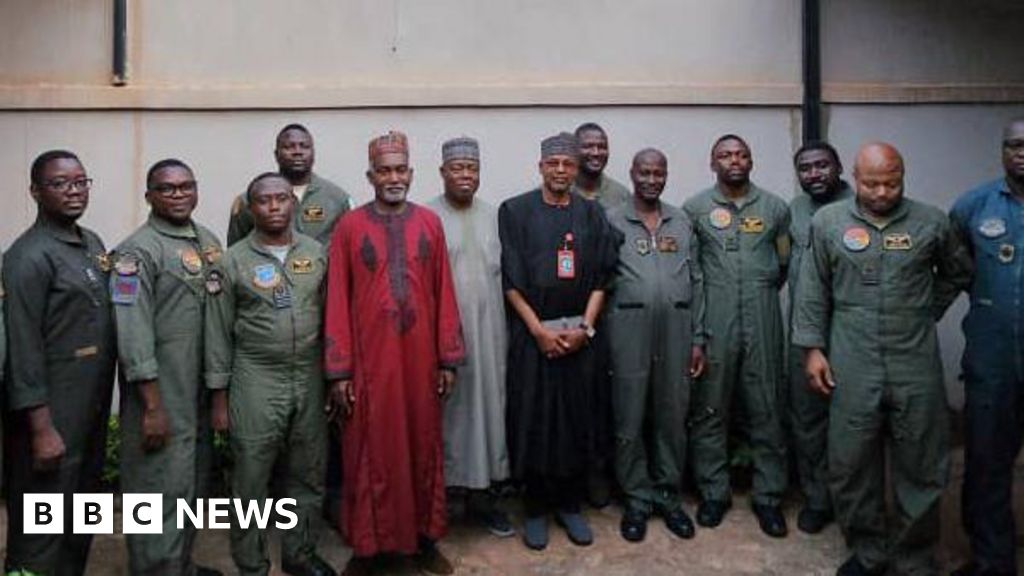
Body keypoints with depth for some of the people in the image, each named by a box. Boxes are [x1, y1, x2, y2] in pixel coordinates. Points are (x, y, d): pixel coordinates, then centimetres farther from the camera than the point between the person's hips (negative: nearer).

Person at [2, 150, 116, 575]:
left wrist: (100, 404, 14)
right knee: (42, 521, 5)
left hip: (93, 407, 8)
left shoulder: (93, 243, 9)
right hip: (53, 411, -8)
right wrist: (42, 428, -19)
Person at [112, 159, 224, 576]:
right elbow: (133, 334, -16)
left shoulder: (208, 241, 9)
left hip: (200, 388, 7)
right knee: (160, 487, 1)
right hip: (159, 391, -7)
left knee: (194, 480, 17)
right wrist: (153, 407, -18)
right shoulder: (137, 251, -11)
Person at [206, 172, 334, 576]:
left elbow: (330, 316, 9)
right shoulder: (232, 262, -3)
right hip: (255, 383, -3)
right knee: (251, 480, 7)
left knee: (308, 477, 13)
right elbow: (218, 335, -1)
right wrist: (219, 397, -2)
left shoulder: (317, 253, 4)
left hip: (310, 379, 3)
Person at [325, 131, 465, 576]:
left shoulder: (430, 223, 4)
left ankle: (425, 539, 29)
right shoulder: (350, 227, -2)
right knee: (369, 453, 8)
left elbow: (444, 294, 4)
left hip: (420, 358, 2)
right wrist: (339, 371, -6)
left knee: (424, 448, 12)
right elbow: (337, 302, -3)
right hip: (368, 360, -2)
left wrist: (449, 359, 3)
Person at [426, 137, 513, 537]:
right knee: (447, 406, 3)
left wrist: (507, 327, 7)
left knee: (487, 402, 8)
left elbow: (503, 272, 11)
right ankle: (443, 482, 18)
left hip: (488, 329, 4)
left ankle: (482, 491, 20)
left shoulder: (493, 215, 9)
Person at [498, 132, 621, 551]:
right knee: (532, 420, 2)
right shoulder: (515, 211, 0)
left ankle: (569, 503, 22)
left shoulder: (592, 214, 8)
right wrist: (539, 329, -10)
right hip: (531, 332, -2)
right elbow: (511, 278, -4)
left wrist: (585, 327, -6)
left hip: (578, 334, 2)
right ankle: (535, 507, 17)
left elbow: (601, 277, 5)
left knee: (577, 419, 7)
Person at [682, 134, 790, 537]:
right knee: (709, 411, 5)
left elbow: (784, 262, 18)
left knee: (766, 411, 6)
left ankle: (768, 497, 19)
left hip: (763, 324, 1)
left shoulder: (775, 208, 8)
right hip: (713, 324, -1)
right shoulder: (695, 208, 3)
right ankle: (713, 493, 19)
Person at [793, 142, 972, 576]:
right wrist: (812, 348, -1)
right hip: (852, 369, 0)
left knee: (921, 469, 9)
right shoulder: (827, 222, 2)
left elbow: (958, 273, 19)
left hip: (917, 368, 1)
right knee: (852, 466, 8)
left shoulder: (931, 222, 2)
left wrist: (926, 314, 11)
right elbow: (813, 291, 4)